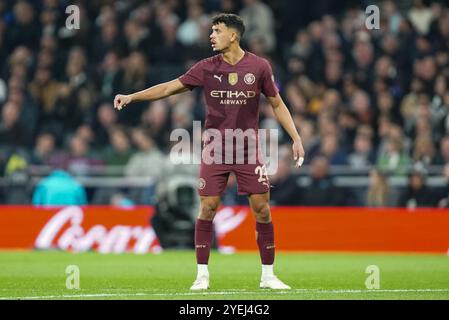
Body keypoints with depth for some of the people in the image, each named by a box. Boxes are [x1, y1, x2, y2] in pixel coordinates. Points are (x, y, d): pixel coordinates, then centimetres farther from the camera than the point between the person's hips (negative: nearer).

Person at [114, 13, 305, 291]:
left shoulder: (259, 67, -1)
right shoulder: (207, 68, 0)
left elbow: (277, 104, 7)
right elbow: (169, 88, 1)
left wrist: (296, 138, 2)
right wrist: (132, 97, -6)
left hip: (249, 151, 0)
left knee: (262, 209, -3)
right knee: (207, 208, -5)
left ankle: (268, 275, 8)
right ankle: (202, 275, 4)